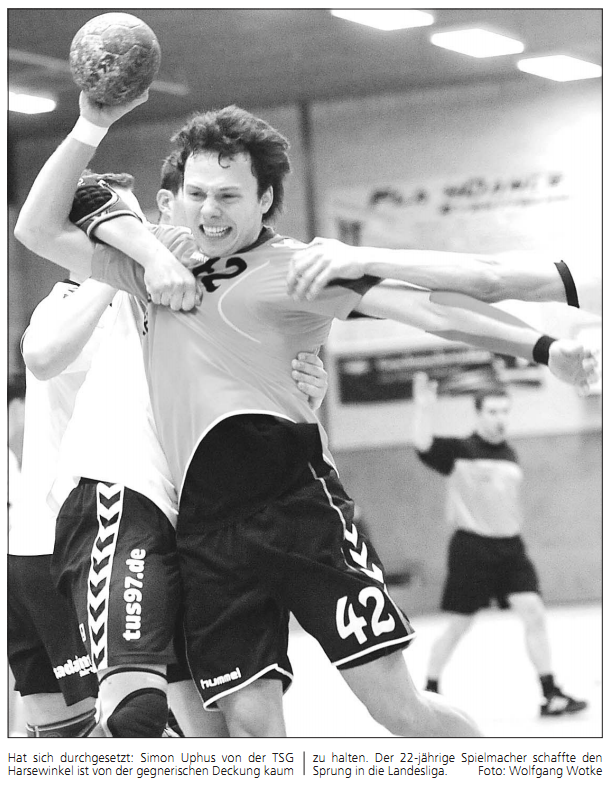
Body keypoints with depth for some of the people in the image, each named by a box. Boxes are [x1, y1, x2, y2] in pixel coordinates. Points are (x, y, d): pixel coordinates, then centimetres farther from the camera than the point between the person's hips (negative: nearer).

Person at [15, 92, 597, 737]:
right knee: (251, 720, -5)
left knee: (394, 702, -8)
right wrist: (90, 128, 7)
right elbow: (38, 229, 20)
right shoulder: (164, 259, 19)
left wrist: (540, 345, -17)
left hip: (296, 503, -4)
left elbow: (424, 305, -6)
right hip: (205, 530, 4)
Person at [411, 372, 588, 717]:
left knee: (534, 611, -10)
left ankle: (551, 694, -7)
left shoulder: (510, 455, 11)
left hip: (510, 547, 5)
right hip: (472, 547, -5)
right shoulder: (459, 451, -7)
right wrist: (425, 409, -35)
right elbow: (424, 446, -26)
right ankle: (430, 691, 20)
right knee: (457, 626, 2)